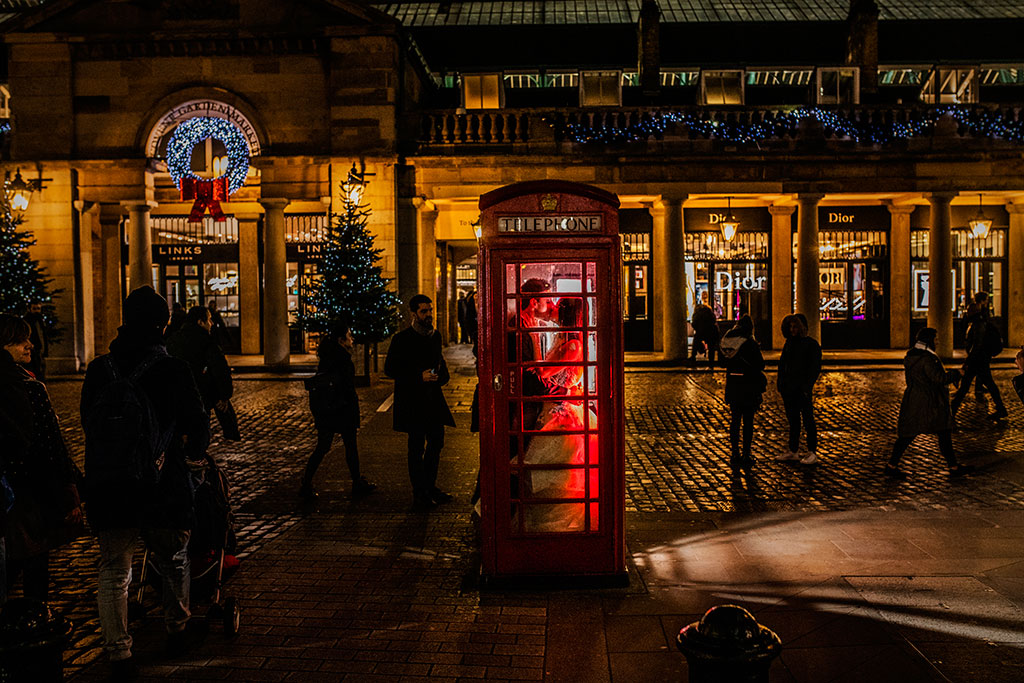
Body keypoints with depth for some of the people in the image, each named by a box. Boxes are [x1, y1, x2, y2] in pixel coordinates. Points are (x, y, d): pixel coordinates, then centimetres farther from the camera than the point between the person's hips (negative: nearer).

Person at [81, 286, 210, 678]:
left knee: (113, 571, 11)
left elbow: (86, 420, 11)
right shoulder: (173, 371, -11)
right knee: (173, 563, 19)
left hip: (105, 489, 2)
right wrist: (194, 454, 17)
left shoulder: (98, 370, 1)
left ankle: (118, 653, 9)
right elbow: (197, 423, -5)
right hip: (161, 487, -2)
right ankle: (176, 633, 34)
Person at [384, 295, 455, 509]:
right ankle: (419, 493, 9)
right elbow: (389, 369, -11)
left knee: (437, 441, 12)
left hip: (433, 398, 7)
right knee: (417, 446, 0)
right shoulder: (402, 339, -10)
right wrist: (419, 376, -19)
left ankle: (430, 487, 28)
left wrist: (442, 374, 2)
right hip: (412, 400, -7)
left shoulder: (435, 336, 10)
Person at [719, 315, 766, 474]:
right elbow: (761, 365, -8)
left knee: (734, 421, 11)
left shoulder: (727, 342, 2)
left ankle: (735, 455, 14)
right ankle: (746, 456, 7)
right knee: (748, 422, 4)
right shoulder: (751, 343, -13)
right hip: (749, 387, -4)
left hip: (732, 387, 4)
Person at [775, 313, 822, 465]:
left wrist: (807, 386, -15)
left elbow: (815, 368, -9)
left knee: (808, 420, 1)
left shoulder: (811, 344, -6)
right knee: (792, 420, 12)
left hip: (802, 389, -6)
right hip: (788, 389, 6)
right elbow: (782, 363, 16)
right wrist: (780, 384, 8)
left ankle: (812, 452, 9)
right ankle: (793, 451, 19)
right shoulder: (789, 343, 13)